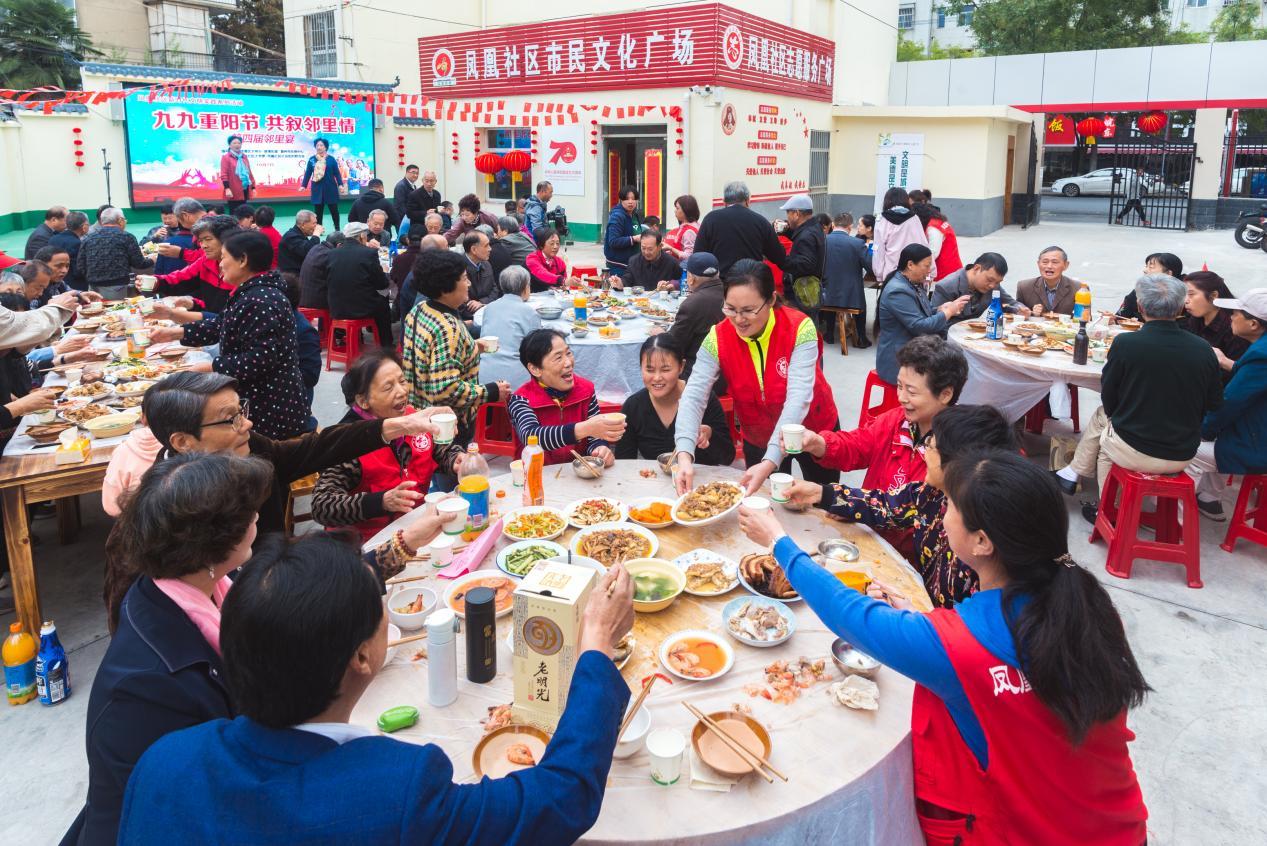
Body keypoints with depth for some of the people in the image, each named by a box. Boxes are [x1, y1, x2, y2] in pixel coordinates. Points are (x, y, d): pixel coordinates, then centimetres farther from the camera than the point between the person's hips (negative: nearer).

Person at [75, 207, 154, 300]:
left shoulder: (88, 239, 11)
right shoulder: (127, 237, -1)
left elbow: (80, 267, 9)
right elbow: (138, 264, 1)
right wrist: (151, 261, 21)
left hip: (93, 287, 4)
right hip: (116, 286, -4)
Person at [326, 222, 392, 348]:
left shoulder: (331, 254, -1)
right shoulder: (369, 253, -12)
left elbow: (329, 279, 13)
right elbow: (382, 284, -7)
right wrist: (384, 272, 15)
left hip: (336, 310, 4)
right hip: (362, 309, -4)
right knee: (383, 304, 28)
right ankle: (386, 346, 35)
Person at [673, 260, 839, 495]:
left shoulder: (799, 329, -28)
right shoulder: (718, 339, -19)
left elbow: (798, 399, -35)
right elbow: (694, 396, -26)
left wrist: (770, 462, -46)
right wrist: (684, 454, -43)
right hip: (757, 439, 2)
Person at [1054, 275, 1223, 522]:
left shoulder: (1125, 343, -17)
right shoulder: (1204, 350, -7)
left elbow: (1109, 401, -4)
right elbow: (1214, 403, 5)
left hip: (1134, 453, -3)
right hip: (1182, 457, 4)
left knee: (1101, 417, 27)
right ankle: (1072, 473, 41)